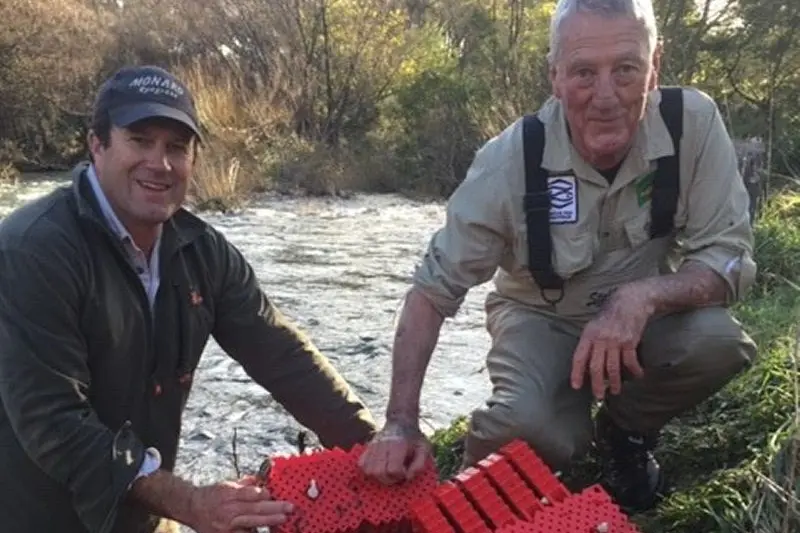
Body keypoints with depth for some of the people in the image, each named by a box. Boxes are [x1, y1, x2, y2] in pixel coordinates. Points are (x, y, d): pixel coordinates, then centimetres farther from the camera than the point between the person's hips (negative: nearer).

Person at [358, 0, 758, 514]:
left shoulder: (694, 123, -22)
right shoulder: (511, 159, -25)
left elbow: (730, 257, -18)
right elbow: (435, 287, -20)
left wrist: (642, 296, -39)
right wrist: (402, 424, -27)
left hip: (646, 316, 3)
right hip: (542, 318, -2)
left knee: (718, 341, -28)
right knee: (525, 429, -32)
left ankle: (625, 431, 5)